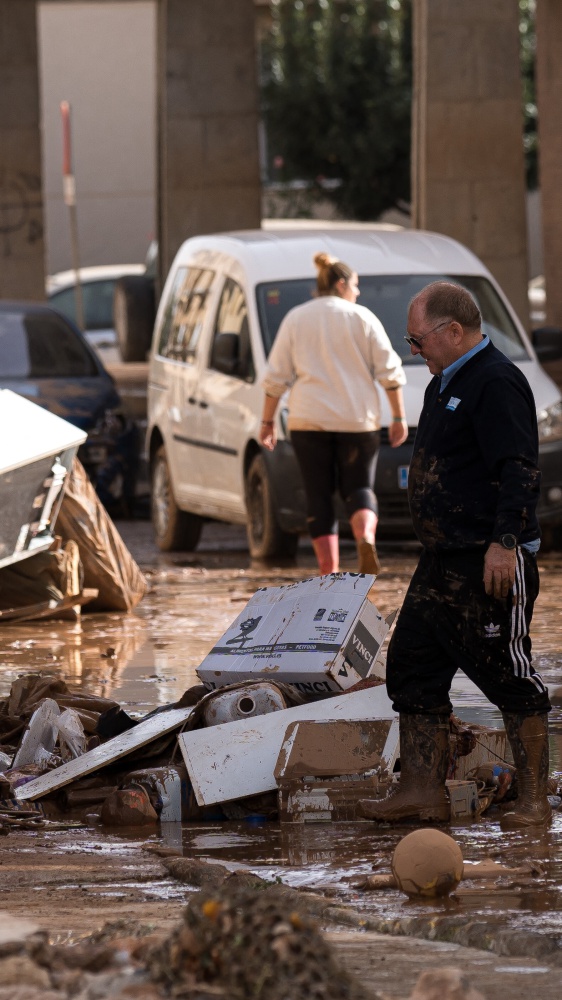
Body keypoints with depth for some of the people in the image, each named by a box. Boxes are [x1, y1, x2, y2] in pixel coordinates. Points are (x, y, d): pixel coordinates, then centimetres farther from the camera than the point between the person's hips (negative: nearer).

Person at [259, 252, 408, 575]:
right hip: (358, 420, -1)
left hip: (309, 422, 1)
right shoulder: (362, 318, 3)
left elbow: (276, 376, 3)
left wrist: (268, 421, 9)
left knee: (320, 497, 5)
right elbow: (390, 372, -1)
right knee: (359, 488, 9)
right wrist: (399, 417, 4)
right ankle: (366, 538, -22)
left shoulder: (296, 319, 6)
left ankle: (329, 572, -2)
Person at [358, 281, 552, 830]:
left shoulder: (497, 383, -15)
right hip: (442, 560, 10)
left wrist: (504, 543, -27)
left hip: (491, 564, -10)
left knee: (509, 677, -4)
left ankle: (533, 801, 2)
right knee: (411, 666, 10)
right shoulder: (445, 383, 17)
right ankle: (422, 790, 15)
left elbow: (519, 471, -22)